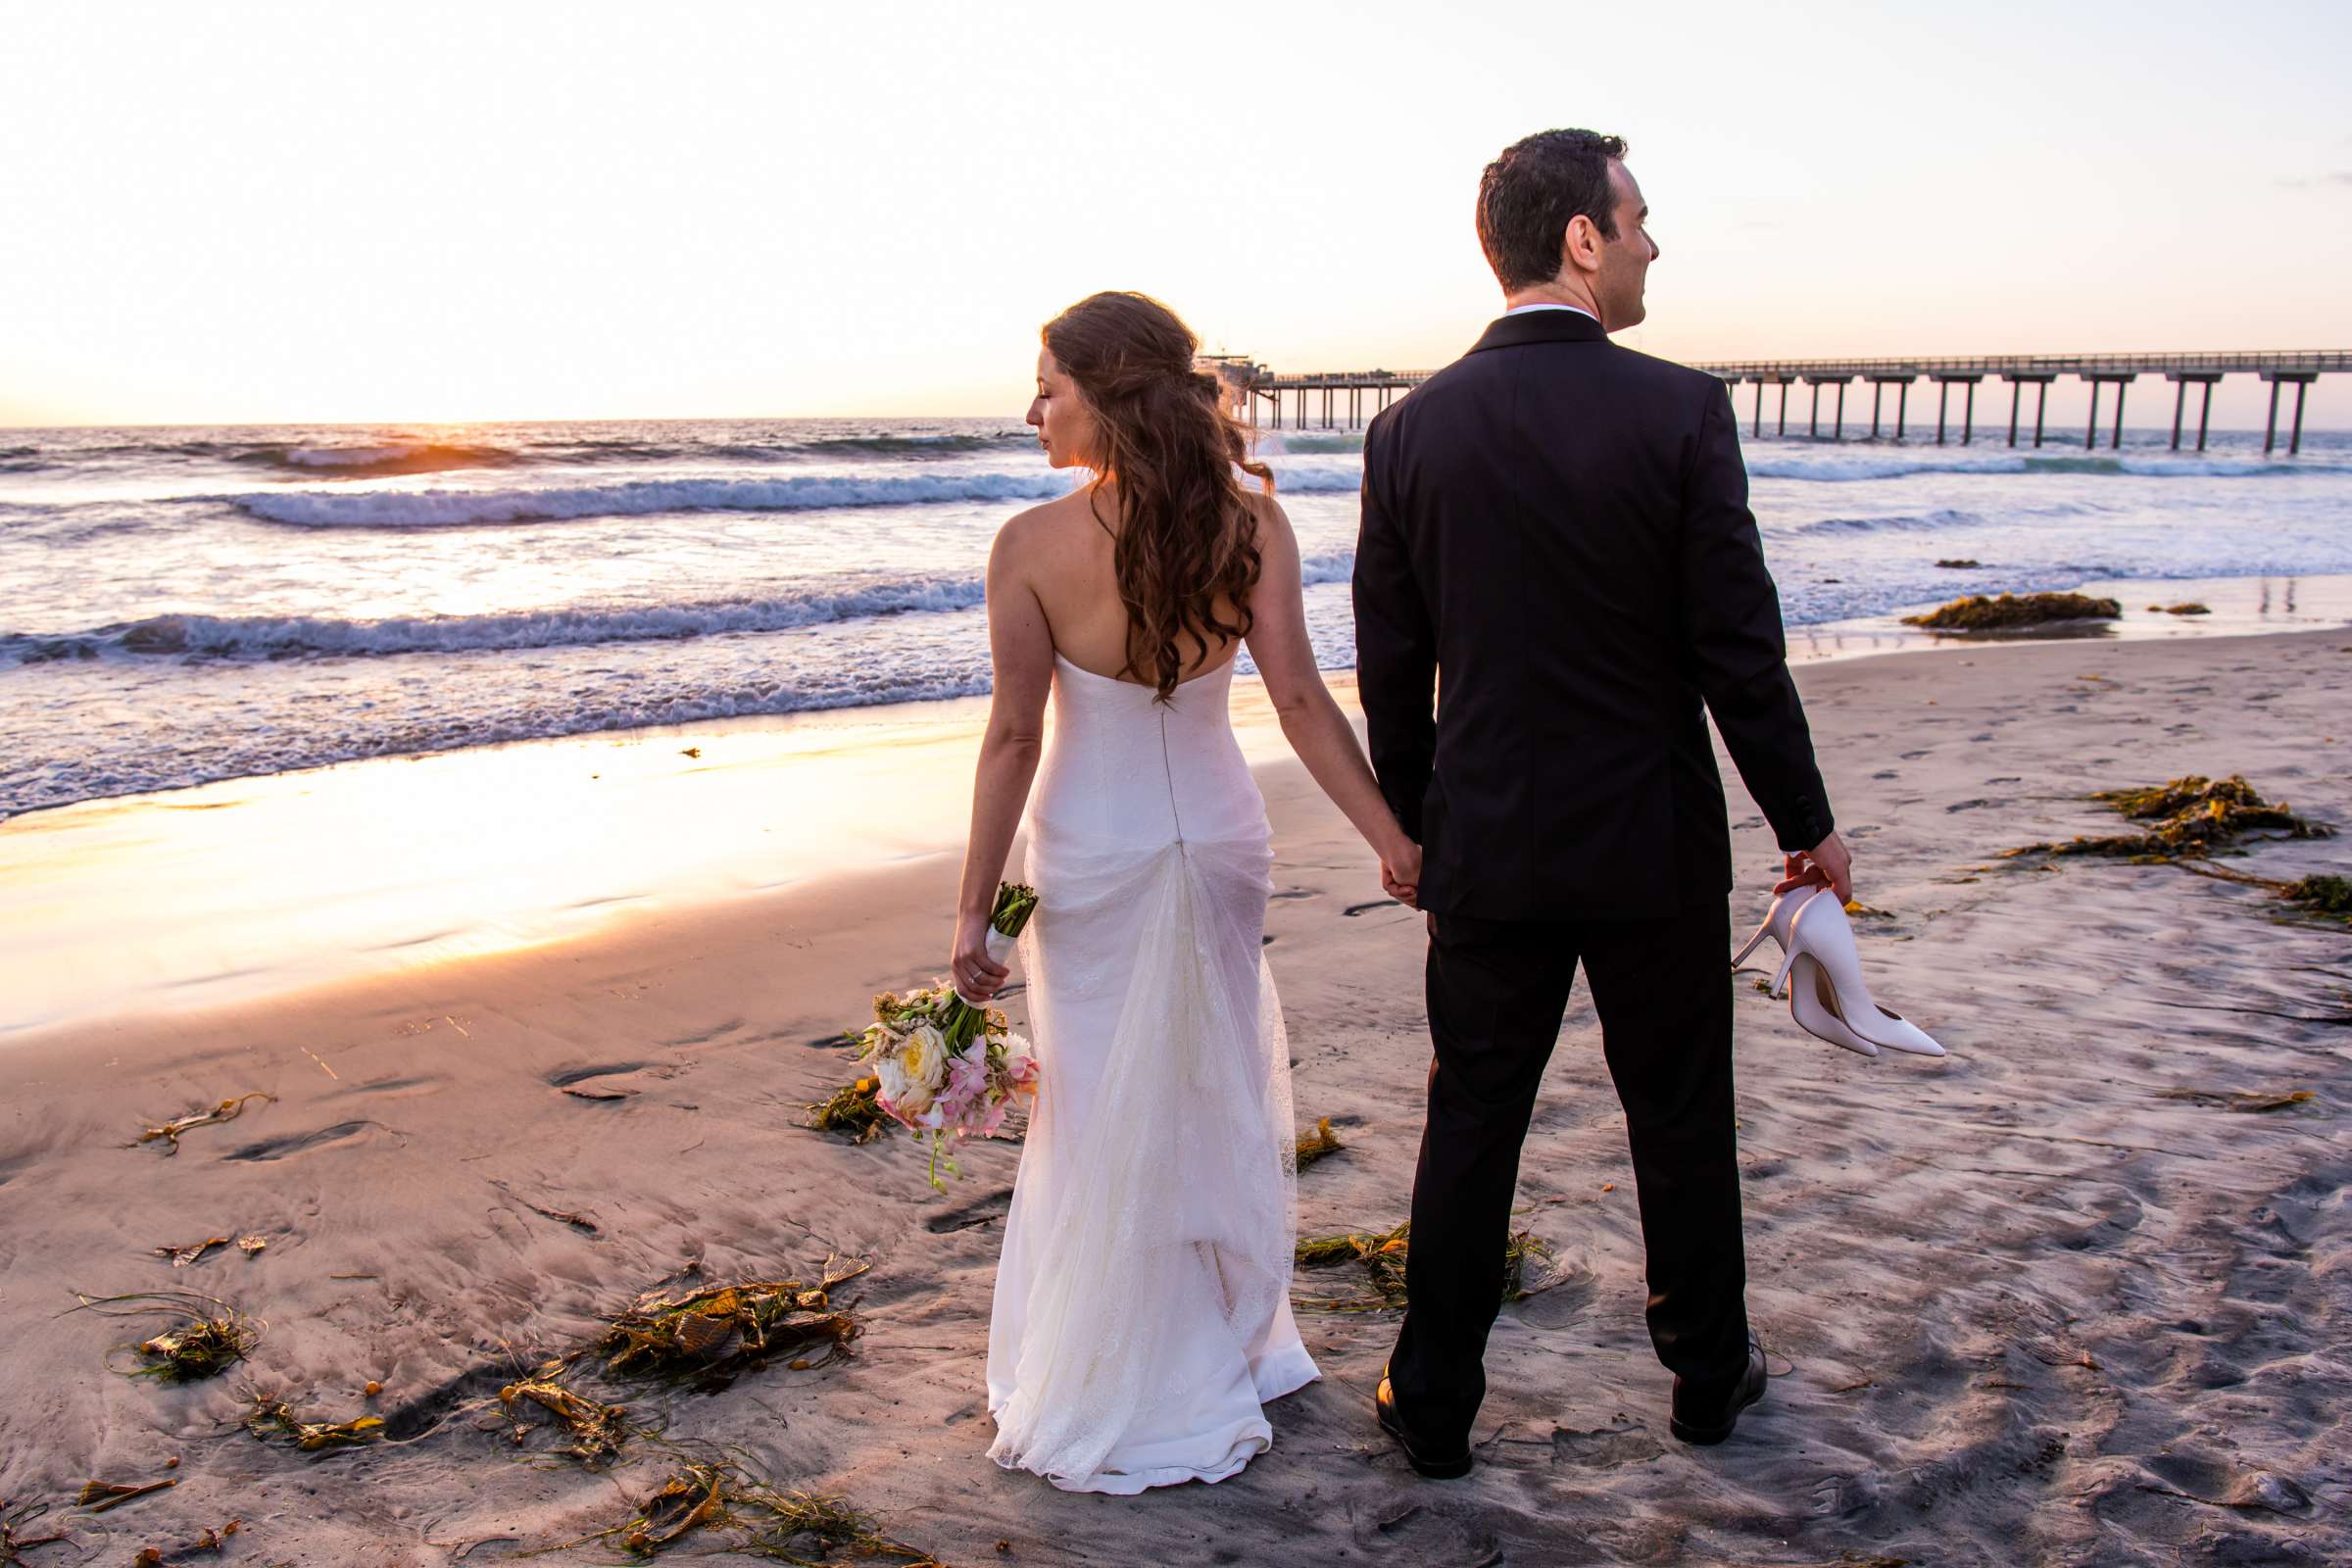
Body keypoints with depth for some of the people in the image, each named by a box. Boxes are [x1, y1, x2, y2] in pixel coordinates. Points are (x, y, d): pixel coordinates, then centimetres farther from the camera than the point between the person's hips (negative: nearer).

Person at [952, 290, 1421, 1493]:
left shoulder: (1032, 545, -17)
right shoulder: (1251, 523, -10)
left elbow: (1014, 737, -16)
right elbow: (1299, 702, -15)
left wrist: (973, 908, -9)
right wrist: (1394, 840, -10)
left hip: (1091, 857, -2)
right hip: (1217, 844, 3)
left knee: (1103, 1115, 13)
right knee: (1220, 1097, 20)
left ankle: (1098, 1398, 29)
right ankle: (1223, 1352, 38)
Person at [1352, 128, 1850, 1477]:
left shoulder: (1413, 429, -4)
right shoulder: (1678, 410, -13)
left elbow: (1390, 670, 1)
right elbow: (1740, 649, -11)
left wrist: (1418, 825, 15)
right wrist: (1807, 822, 2)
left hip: (1487, 848, 2)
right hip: (1653, 848, -2)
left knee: (1472, 1124, 13)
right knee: (1681, 1121, 16)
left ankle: (1435, 1404, 24)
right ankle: (1709, 1375, 35)